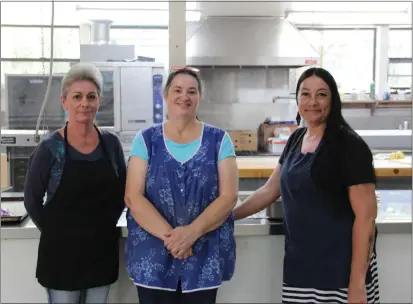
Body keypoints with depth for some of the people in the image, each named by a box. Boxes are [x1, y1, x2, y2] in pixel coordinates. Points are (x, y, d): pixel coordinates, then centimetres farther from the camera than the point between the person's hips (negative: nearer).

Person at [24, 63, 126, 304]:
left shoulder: (111, 144, 0)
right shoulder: (50, 148, -11)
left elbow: (122, 194, 10)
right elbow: (32, 200, -3)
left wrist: (106, 224, 4)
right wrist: (56, 231, -2)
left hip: (103, 248, 3)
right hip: (61, 251, -3)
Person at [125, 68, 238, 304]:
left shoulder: (218, 140, 3)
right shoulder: (146, 140, 3)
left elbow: (229, 196, -5)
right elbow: (133, 197, -5)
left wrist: (192, 232, -18)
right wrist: (169, 235, -17)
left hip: (205, 258, 0)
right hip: (152, 258, 0)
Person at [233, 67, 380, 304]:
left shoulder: (349, 145, -12)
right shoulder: (296, 139, 8)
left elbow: (366, 215, -15)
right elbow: (270, 190, 18)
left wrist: (357, 283, -18)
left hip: (339, 269, -6)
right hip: (299, 263, 6)